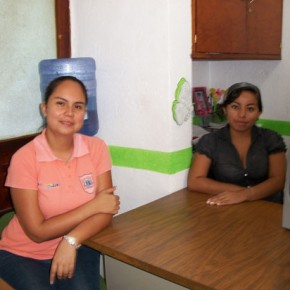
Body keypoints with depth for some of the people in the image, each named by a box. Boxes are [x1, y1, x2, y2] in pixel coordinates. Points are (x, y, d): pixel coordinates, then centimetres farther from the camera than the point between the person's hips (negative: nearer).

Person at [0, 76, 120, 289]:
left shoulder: (96, 147, -8)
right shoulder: (24, 158, -18)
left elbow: (106, 211, -9)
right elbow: (37, 232, -16)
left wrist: (71, 241, -25)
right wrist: (93, 206, -17)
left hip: (77, 247, 2)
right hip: (23, 254, -1)